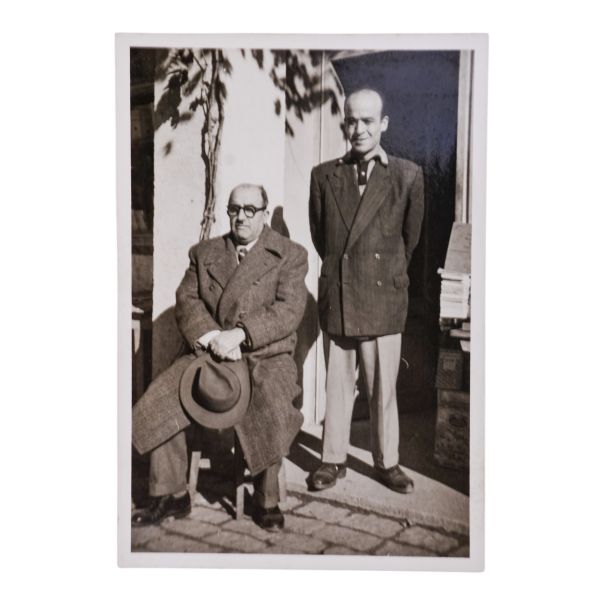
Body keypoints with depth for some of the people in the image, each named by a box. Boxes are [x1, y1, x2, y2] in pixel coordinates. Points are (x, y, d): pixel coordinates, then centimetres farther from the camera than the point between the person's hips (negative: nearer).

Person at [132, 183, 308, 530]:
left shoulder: (290, 255, 4)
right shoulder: (203, 253, 16)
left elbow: (289, 311, -8)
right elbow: (186, 301, 6)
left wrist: (238, 334, -20)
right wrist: (212, 338, -14)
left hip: (266, 355, -3)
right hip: (207, 352, 4)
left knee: (272, 409, -32)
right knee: (156, 405, -15)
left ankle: (266, 499, -6)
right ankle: (173, 496, 4)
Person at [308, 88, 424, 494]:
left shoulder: (408, 175, 0)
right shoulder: (324, 175, 5)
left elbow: (411, 237, 9)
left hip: (383, 299, -1)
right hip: (336, 297, 2)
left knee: (383, 388, 6)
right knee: (337, 386, 9)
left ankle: (387, 462, 24)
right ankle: (333, 460, 24)